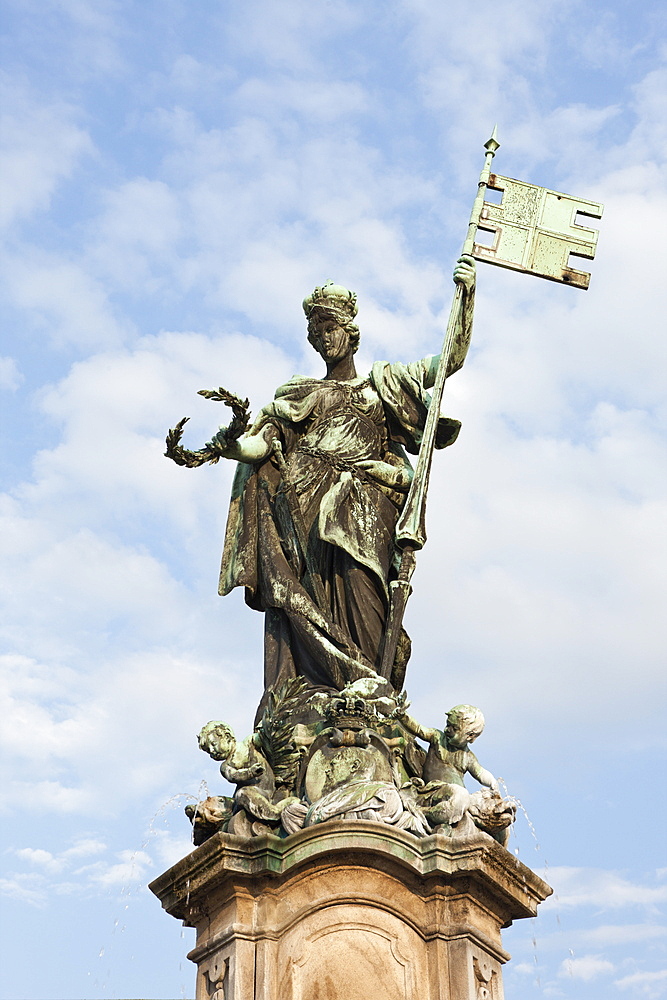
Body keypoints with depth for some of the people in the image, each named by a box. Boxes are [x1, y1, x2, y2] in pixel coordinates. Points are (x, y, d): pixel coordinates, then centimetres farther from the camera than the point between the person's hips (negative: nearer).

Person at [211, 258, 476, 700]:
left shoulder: (383, 384, 25)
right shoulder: (298, 395, 27)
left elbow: (451, 360, 16)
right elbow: (261, 443, 13)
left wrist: (467, 294, 5)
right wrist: (231, 446, -10)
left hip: (360, 503, -1)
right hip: (302, 506, 1)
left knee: (357, 589, -22)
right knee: (296, 600, -18)